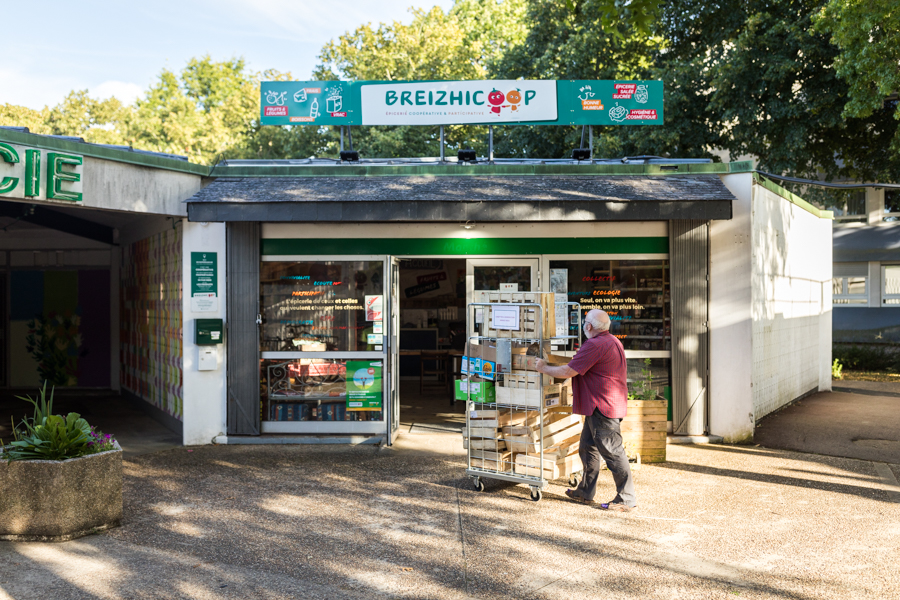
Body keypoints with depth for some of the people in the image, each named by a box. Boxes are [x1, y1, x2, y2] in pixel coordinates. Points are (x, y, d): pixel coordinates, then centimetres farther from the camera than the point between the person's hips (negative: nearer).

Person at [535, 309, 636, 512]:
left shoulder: (594, 345, -19)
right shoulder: (613, 341, 14)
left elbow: (568, 372, -18)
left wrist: (544, 368, -3)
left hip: (602, 407, -11)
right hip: (602, 406, 11)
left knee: (612, 452, -6)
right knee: (588, 449, 18)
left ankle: (627, 499, -1)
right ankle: (586, 492, 27)